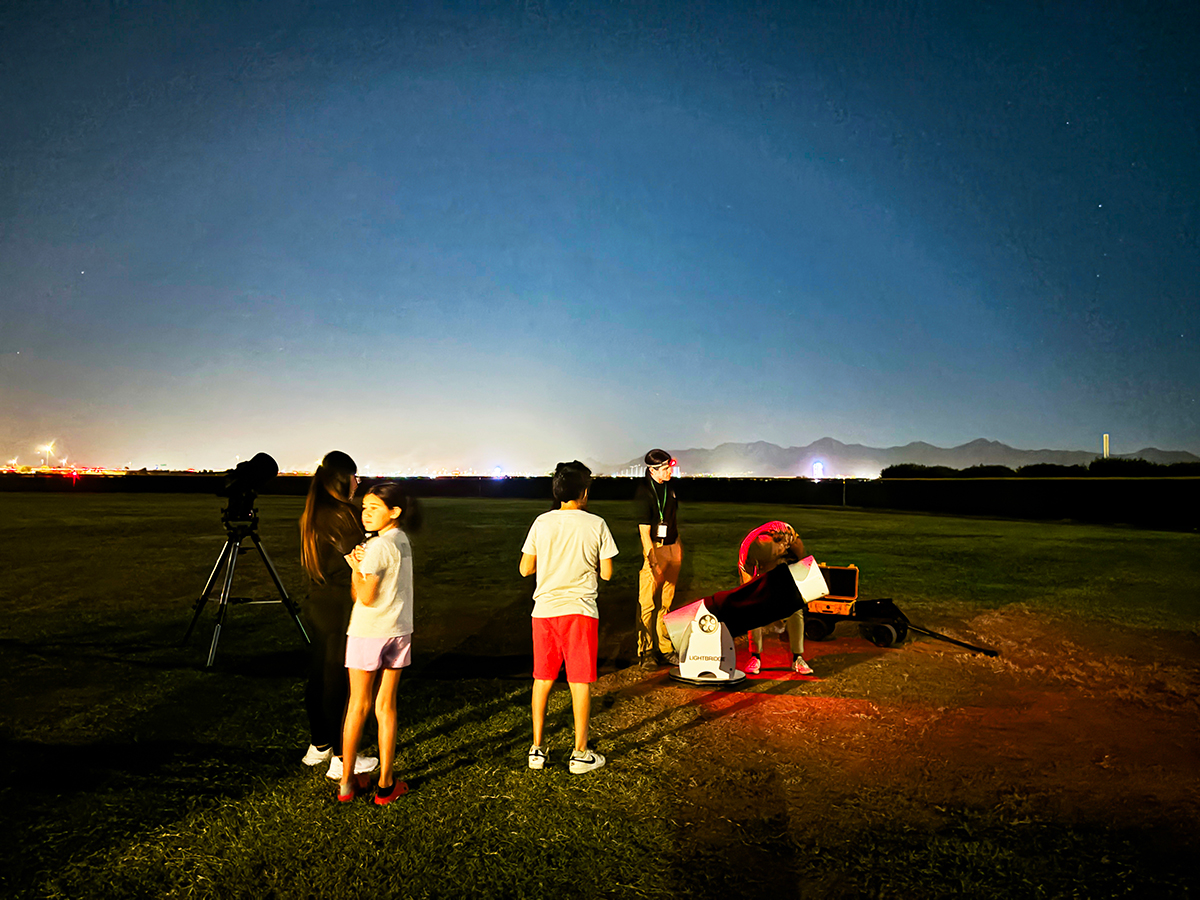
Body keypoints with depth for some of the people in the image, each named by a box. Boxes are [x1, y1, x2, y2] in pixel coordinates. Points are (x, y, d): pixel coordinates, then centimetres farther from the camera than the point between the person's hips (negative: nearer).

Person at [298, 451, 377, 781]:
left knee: (318, 676, 17)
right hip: (339, 609, -9)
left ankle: (319, 746, 31)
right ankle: (340, 759, 11)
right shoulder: (342, 514, -19)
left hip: (317, 605, 9)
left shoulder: (312, 513, 9)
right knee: (338, 682, 0)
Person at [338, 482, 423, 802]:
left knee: (357, 706, 7)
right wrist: (363, 561, -2)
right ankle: (385, 784, 16)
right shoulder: (403, 540, 7)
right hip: (398, 630, 6)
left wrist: (355, 567, -3)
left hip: (367, 631, -6)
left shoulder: (377, 546, -15)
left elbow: (365, 597, -14)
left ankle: (347, 782, 18)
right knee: (386, 707, 11)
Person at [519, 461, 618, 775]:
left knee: (542, 678, 14)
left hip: (544, 608, 3)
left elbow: (525, 569, 3)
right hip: (580, 609, -3)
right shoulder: (596, 525, -6)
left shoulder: (541, 523, 0)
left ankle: (537, 749, 21)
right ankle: (580, 754, 13)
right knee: (580, 681, 6)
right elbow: (606, 573, -3)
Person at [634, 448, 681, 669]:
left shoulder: (669, 487, 10)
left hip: (672, 547, 7)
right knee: (647, 604, -2)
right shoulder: (644, 491, -14)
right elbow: (644, 529, -17)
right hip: (653, 549, -7)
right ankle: (646, 652, 8)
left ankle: (665, 649, 20)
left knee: (666, 603, 12)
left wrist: (679, 545, 22)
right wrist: (652, 557, -22)